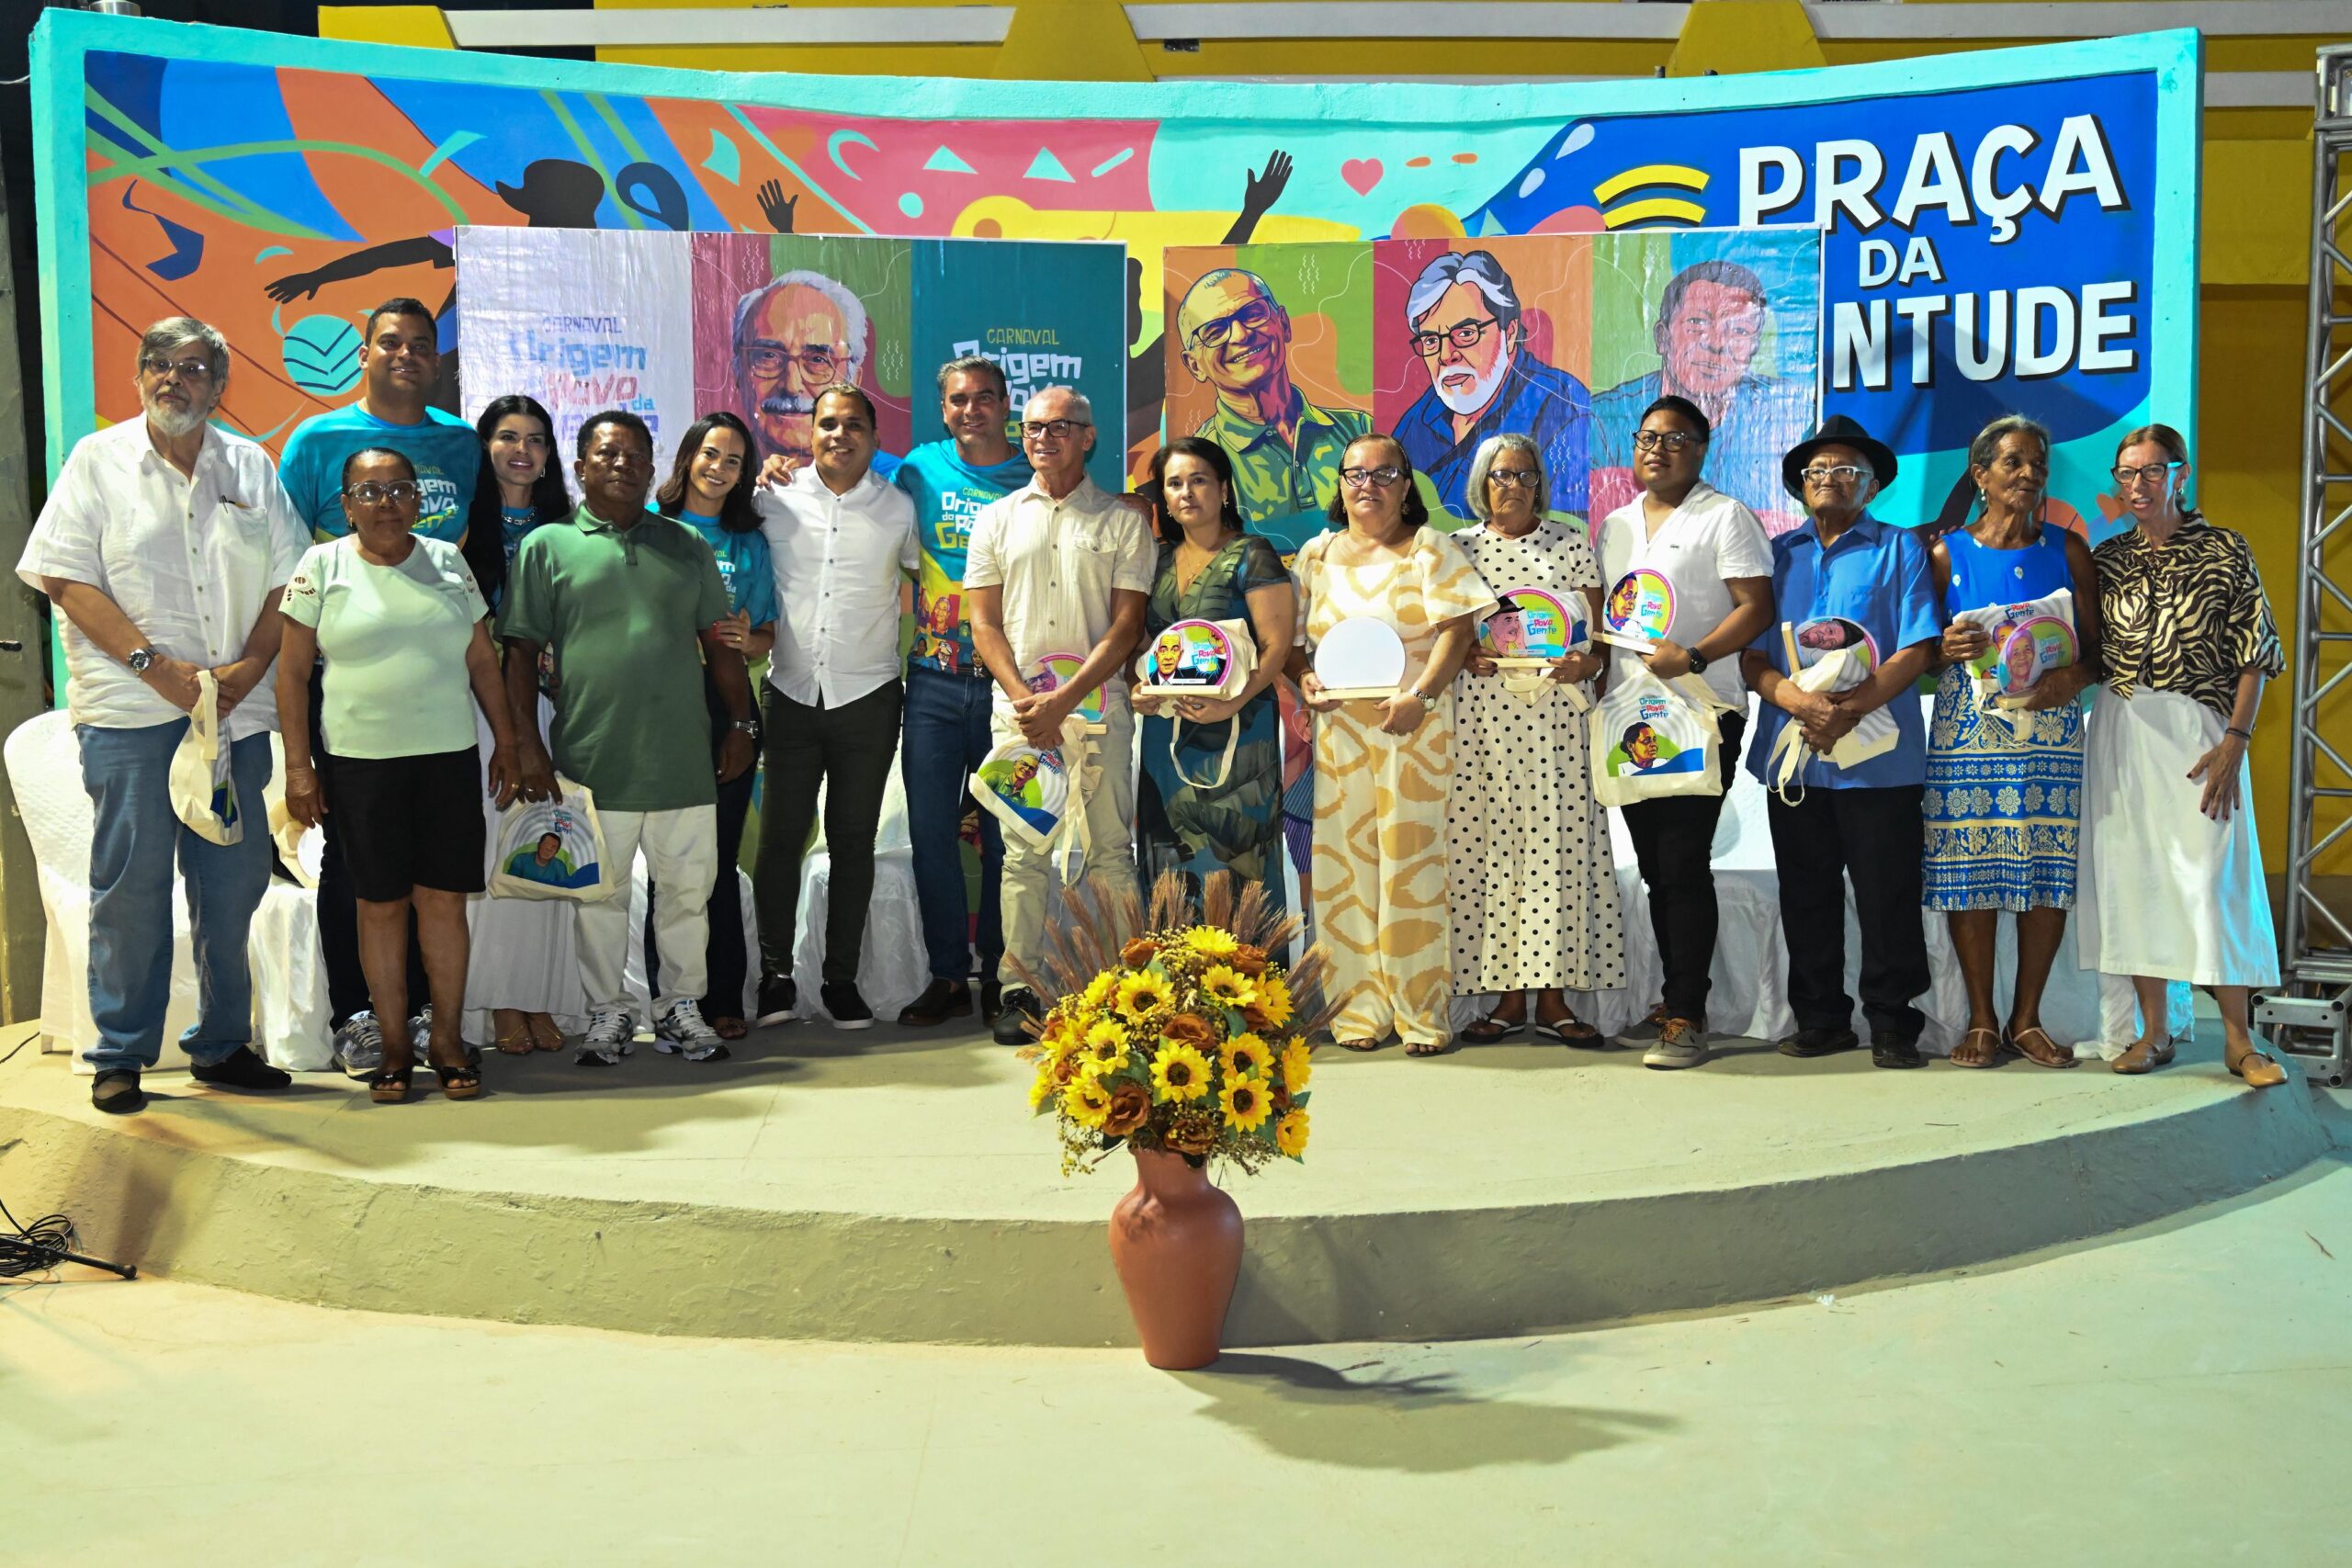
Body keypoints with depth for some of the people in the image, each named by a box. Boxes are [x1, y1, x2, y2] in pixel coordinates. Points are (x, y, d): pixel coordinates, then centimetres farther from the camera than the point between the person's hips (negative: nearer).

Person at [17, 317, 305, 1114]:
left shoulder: (250, 466, 12)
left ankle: (223, 1045, 19)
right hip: (131, 711, -3)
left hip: (236, 711, 3)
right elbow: (66, 578, -4)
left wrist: (250, 668, -7)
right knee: (130, 885, 0)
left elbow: (286, 580, 9)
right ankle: (120, 1056, 10)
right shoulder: (98, 461, 4)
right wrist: (159, 666, -14)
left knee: (234, 883, 7)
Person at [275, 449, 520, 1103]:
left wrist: (506, 742, 12)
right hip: (362, 762, -2)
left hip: (450, 759, 2)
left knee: (445, 899, 3)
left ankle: (447, 1039, 13)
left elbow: (482, 661, 14)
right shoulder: (322, 567, 3)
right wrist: (298, 766, -3)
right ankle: (395, 1044, 13)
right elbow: (292, 672, 2)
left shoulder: (448, 563, 11)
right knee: (381, 902, 3)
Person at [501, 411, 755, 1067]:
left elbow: (719, 642, 15)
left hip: (683, 757, 2)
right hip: (593, 761, -2)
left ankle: (679, 1006, 22)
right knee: (600, 895, 6)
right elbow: (521, 651, 1)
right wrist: (527, 743, -6)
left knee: (689, 886, 8)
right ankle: (608, 1012, 20)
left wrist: (741, 723, 10)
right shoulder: (547, 546, 4)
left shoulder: (686, 545, 12)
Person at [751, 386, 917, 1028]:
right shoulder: (776, 498, 3)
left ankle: (841, 978, 15)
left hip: (868, 700, 0)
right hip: (792, 693, 0)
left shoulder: (898, 508, 4)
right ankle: (775, 973, 15)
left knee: (854, 842, 6)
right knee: (781, 837, 3)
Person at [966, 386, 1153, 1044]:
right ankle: (1020, 988, 5)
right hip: (1018, 707, 1)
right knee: (1024, 849, 1)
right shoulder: (997, 519, 13)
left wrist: (1064, 699, -11)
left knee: (1111, 847, 0)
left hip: (1098, 704, -1)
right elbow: (984, 624, 8)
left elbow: (1126, 625, -1)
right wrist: (1025, 700, -7)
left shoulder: (1122, 520, 6)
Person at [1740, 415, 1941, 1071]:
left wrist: (1850, 708, -17)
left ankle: (1892, 1024, 9)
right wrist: (1792, 697, -14)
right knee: (1806, 894, 9)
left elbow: (1916, 649, -5)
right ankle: (1820, 1019, 19)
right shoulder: (1777, 554, 13)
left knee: (1887, 895, 0)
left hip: (1879, 753, -3)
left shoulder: (1900, 549, 5)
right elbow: (1752, 655, 6)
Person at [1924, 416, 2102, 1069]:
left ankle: (2027, 1017, 12)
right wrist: (1949, 648, -15)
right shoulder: (1946, 553, 6)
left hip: (2049, 726, 1)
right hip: (1966, 727, -1)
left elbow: (2096, 645, 8)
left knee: (2047, 870, 0)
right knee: (1969, 870, -3)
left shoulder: (2067, 550, 9)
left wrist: (2071, 678, -13)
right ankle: (1981, 1020, 9)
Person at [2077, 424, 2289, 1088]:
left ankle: (2237, 1039, 3)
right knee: (2132, 874, 3)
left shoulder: (2225, 551, 1)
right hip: (2120, 732, 4)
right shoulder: (2106, 558, 11)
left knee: (2212, 876, -7)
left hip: (2198, 730, -3)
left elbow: (2255, 656, -2)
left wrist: (2235, 741, -10)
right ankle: (2154, 1030, 11)